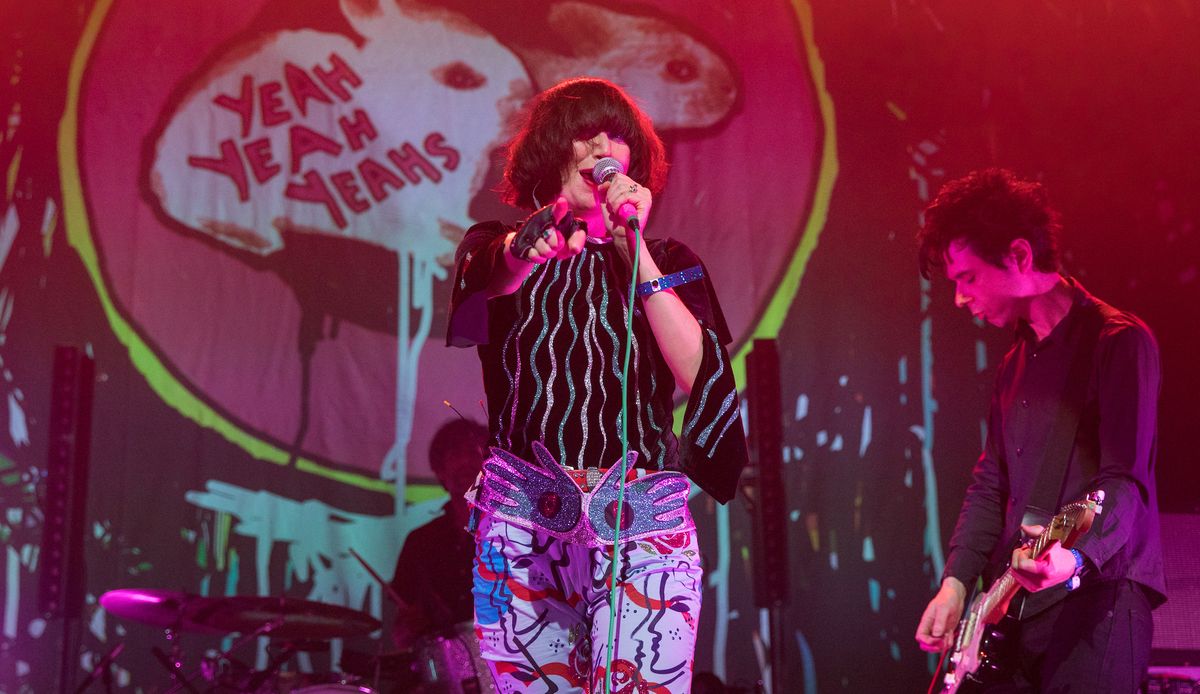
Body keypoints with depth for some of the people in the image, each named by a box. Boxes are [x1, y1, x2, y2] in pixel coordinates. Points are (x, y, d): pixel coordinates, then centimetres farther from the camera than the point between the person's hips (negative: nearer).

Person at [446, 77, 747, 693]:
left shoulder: (668, 261, 14)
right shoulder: (498, 246, 12)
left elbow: (696, 371, -3)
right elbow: (493, 273, -14)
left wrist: (634, 248, -10)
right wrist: (531, 245, -38)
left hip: (646, 524, 0)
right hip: (525, 519, 0)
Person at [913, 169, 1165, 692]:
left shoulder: (1119, 342, -7)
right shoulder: (1016, 362, 18)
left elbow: (1126, 480, -17)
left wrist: (1076, 557, -34)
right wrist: (956, 582, 6)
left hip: (1097, 593, -7)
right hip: (1016, 605, 7)